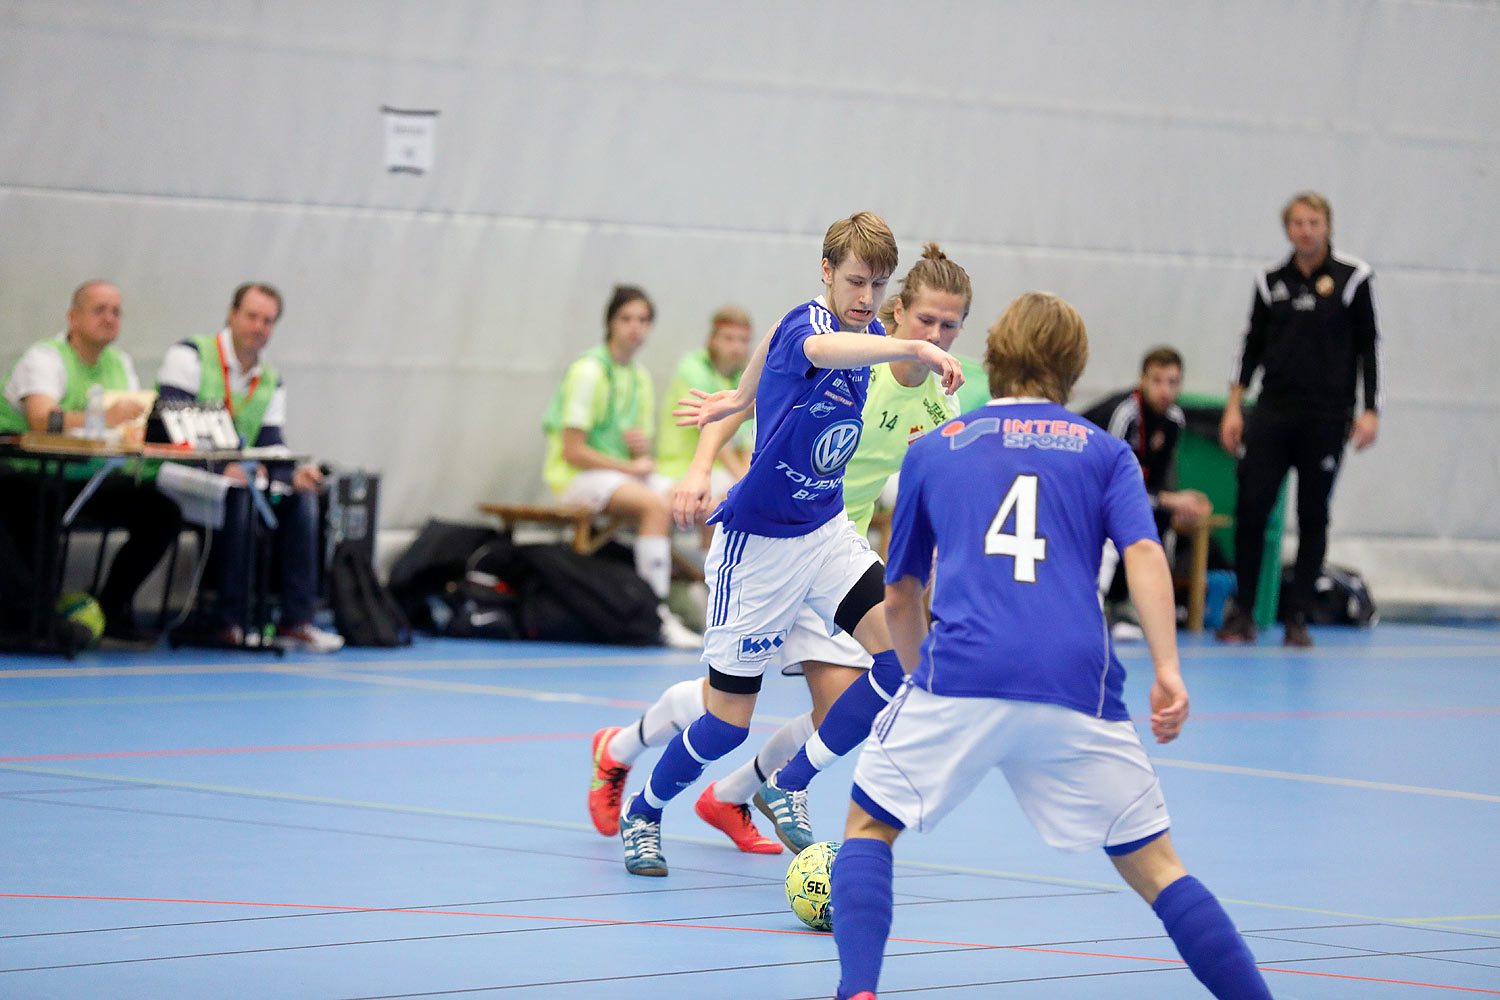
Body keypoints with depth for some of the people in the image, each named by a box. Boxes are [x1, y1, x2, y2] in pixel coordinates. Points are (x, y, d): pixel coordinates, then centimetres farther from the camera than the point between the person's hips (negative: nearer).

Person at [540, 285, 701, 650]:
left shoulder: (640, 376, 11)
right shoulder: (589, 371, -13)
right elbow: (573, 451, -17)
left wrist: (643, 449, -8)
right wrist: (629, 467, -15)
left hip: (624, 472, 8)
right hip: (576, 475, -8)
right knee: (656, 505, -34)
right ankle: (658, 616, -35)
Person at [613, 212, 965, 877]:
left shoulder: (867, 337, 4)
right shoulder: (805, 323, -20)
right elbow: (823, 350, -48)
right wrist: (913, 347, -61)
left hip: (825, 529, 7)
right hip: (758, 540, -7)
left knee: (900, 650, -13)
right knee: (730, 717, -2)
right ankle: (642, 816, 25)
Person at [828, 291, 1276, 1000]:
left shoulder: (933, 450, 20)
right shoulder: (1102, 450, 17)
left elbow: (900, 599, 28)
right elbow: (1143, 551, -1)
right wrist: (1168, 669, -6)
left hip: (961, 671, 0)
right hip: (1078, 685, 0)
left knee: (869, 824, 17)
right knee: (1153, 866, 11)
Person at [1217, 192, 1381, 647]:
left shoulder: (1351, 277, 1)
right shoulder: (1271, 282, 8)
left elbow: (1368, 347, 3)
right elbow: (1253, 347, 12)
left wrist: (1369, 410, -3)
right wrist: (1234, 407, 6)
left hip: (1326, 416, -2)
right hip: (1272, 412, 2)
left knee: (1313, 516, 2)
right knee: (1250, 507, -8)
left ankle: (1298, 618, 7)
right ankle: (1243, 613, 2)